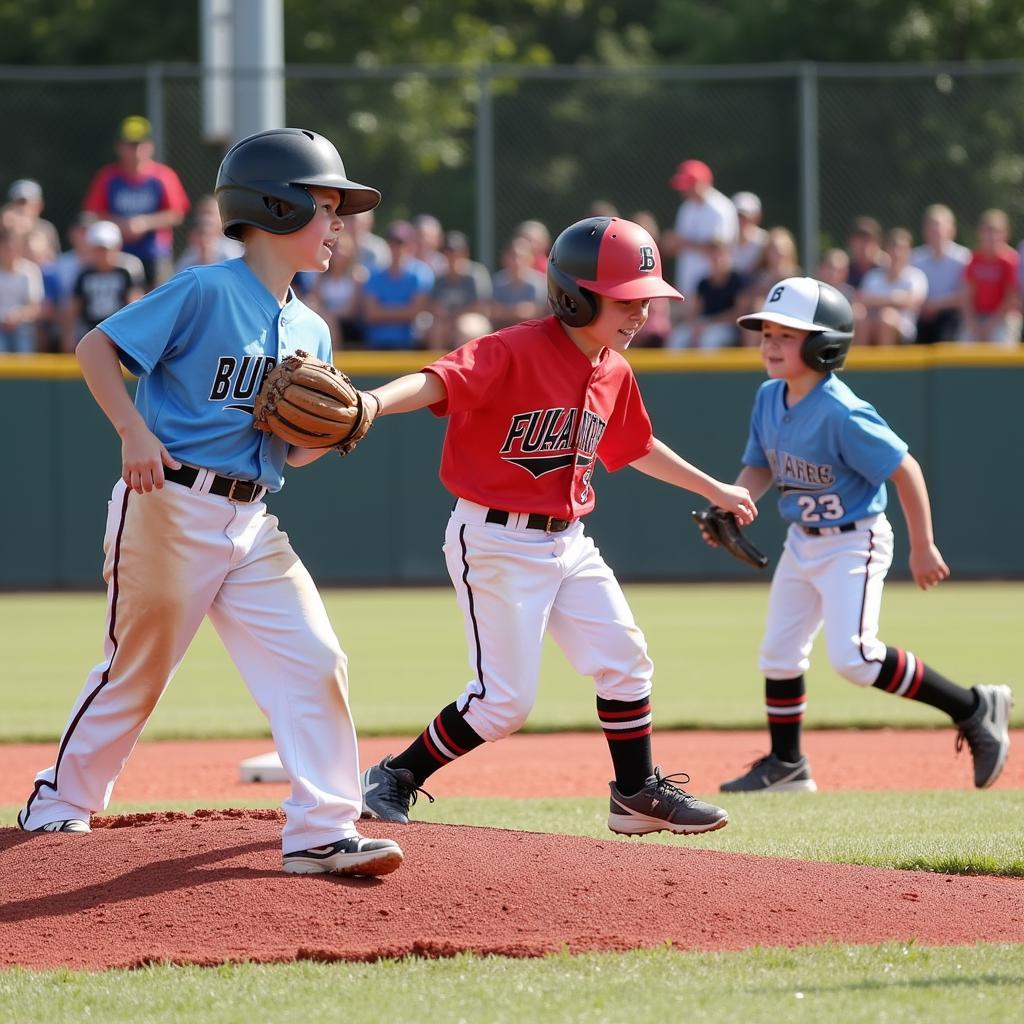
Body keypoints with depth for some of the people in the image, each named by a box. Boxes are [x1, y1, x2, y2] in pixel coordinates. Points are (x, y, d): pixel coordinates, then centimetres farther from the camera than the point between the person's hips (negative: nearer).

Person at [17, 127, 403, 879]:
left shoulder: (310, 331, 12)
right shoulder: (206, 292, -10)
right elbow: (97, 347, -10)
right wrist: (134, 431, -21)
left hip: (250, 524, 7)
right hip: (170, 506, -7)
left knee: (314, 661, -6)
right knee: (137, 664, 5)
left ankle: (321, 831, -5)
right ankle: (61, 803, 25)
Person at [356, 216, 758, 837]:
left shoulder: (615, 374, 7)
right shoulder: (515, 352, -19)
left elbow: (637, 448, 26)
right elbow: (437, 383, -34)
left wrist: (714, 490, 35)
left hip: (567, 544, 8)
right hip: (496, 544, -8)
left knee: (625, 660, 8)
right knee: (505, 700, -8)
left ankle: (638, 795, 23)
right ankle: (393, 780, 8)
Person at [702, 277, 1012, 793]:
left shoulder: (841, 415, -26)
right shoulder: (769, 398, -2)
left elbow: (905, 470, -21)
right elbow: (759, 467, 10)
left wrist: (923, 549, -16)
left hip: (854, 542, -8)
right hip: (802, 542, 9)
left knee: (853, 657, -18)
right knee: (778, 653, 13)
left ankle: (974, 709, -6)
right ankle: (786, 764, 29)